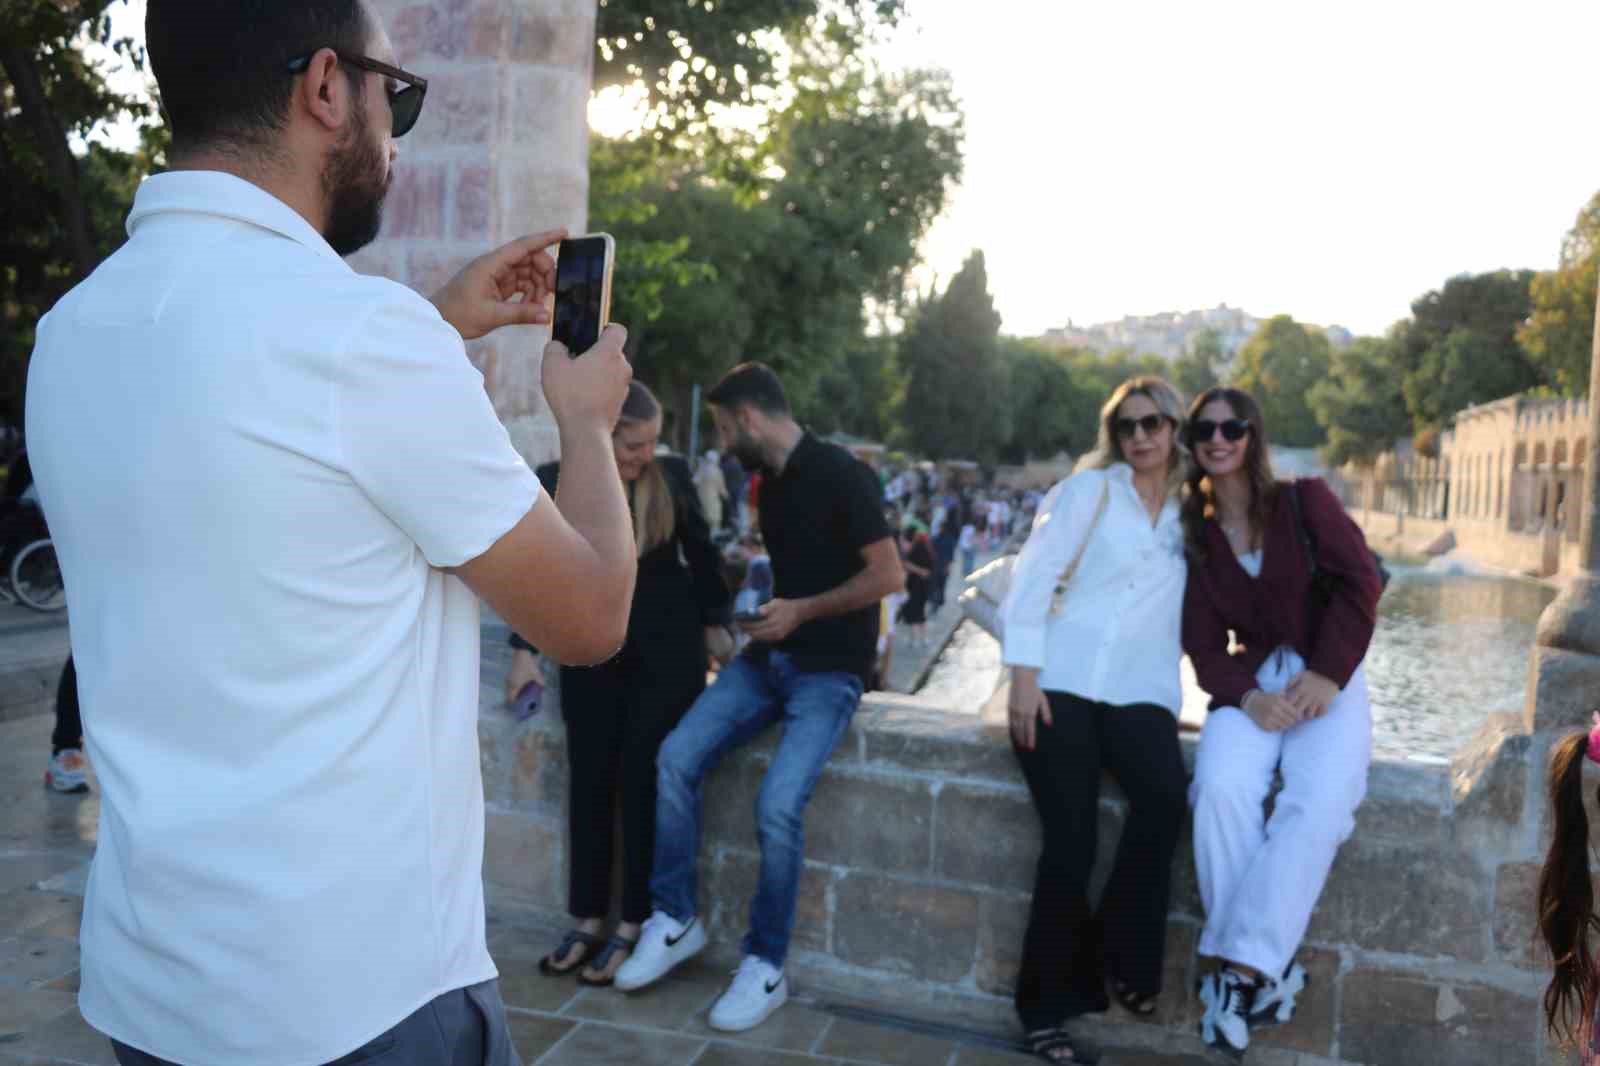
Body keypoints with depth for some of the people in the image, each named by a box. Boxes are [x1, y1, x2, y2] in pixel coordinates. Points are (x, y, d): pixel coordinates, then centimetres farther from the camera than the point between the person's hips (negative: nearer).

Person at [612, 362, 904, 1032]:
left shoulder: (840, 474, -12)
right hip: (767, 655, 7)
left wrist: (802, 610, -16)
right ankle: (676, 918, 4)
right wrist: (759, 609, 8)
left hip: (829, 668, -7)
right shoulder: (768, 482, 12)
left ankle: (765, 965, -3)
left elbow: (888, 575, -15)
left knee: (778, 803, -23)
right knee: (677, 757, -12)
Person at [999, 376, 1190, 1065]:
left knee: (1164, 796, -28)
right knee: (1069, 844, -14)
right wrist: (1024, 674, -11)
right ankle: (1049, 1007, 5)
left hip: (1142, 691, 3)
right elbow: (1034, 574, -3)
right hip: (1064, 679, -2)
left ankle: (1124, 958, -6)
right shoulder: (1091, 488, 7)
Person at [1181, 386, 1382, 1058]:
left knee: (1319, 802, -30)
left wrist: (1327, 674, -17)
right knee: (1221, 790, -29)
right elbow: (1202, 644, 3)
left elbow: (1360, 583, -6)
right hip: (1249, 683, 2)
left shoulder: (1305, 500, 2)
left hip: (1327, 678, -1)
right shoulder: (1196, 535, 7)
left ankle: (1241, 965, -27)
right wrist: (1247, 696, -16)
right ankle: (1270, 966, -21)